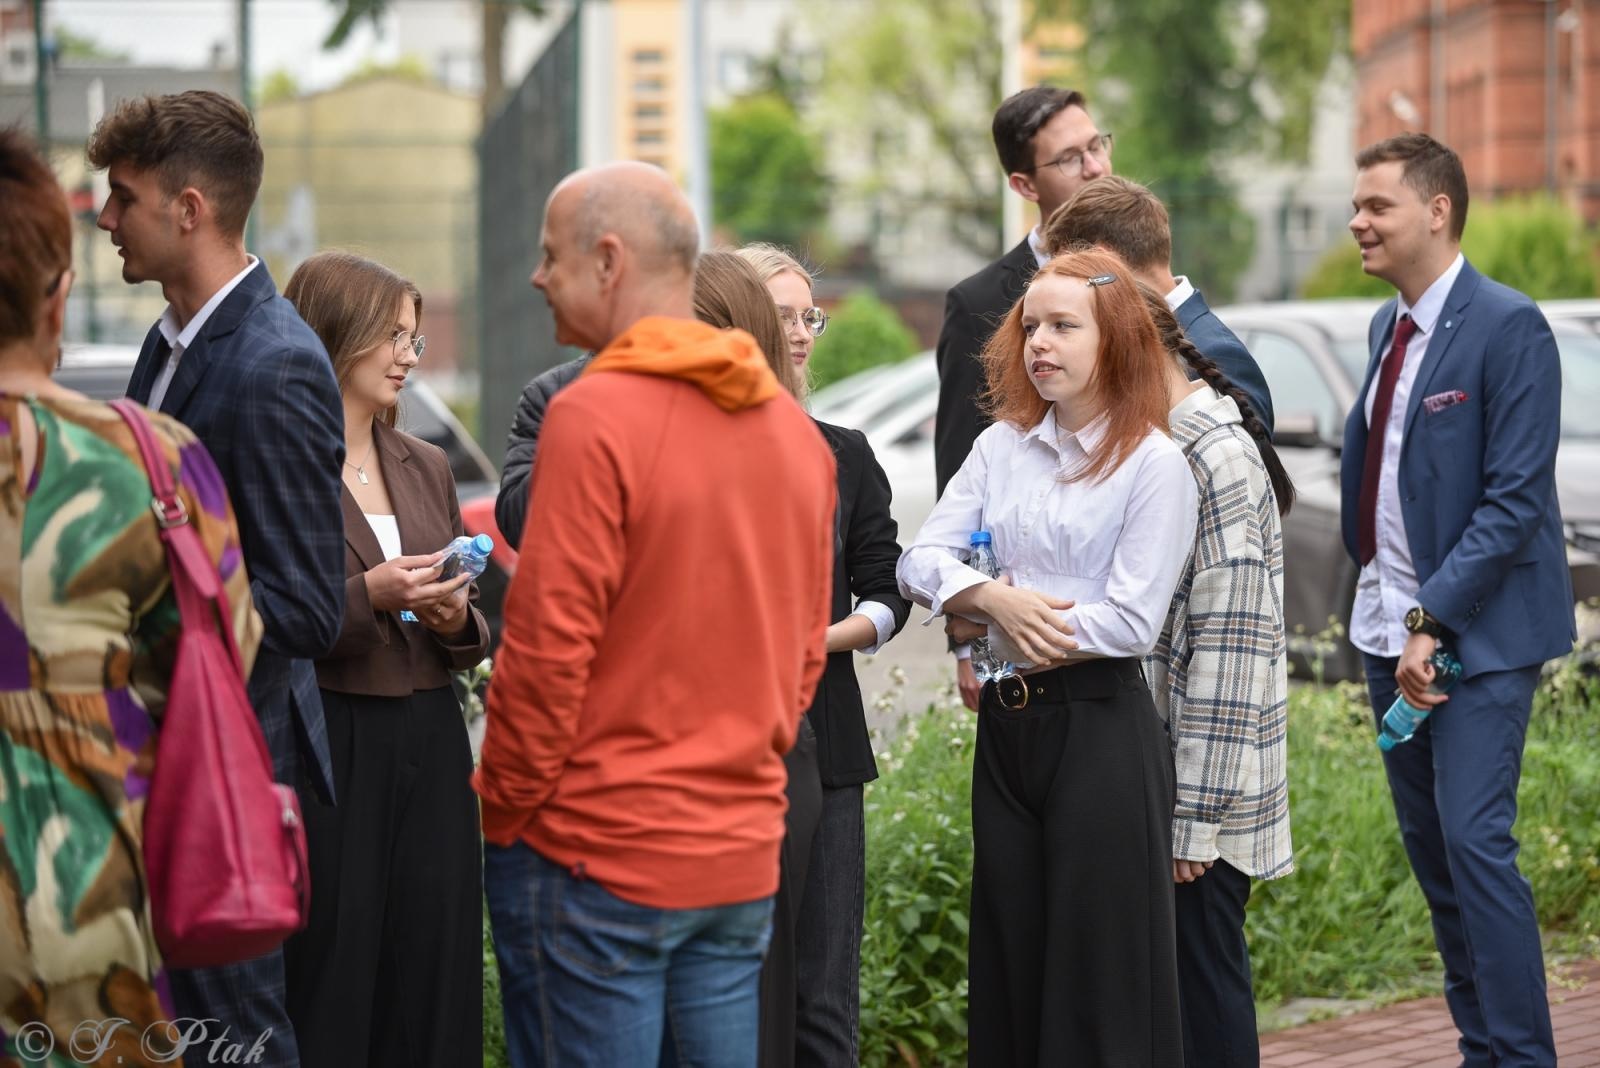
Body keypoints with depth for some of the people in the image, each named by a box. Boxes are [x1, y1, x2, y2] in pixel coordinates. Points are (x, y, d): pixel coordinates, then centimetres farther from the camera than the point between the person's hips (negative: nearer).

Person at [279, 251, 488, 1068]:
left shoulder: (426, 467, 16)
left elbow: (477, 636, 20)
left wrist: (459, 620, -2)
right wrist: (368, 596, -17)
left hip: (429, 750, 6)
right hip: (321, 748, -6)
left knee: (431, 993, 5)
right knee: (327, 995, -4)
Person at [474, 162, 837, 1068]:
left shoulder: (594, 417, -13)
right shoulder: (794, 428, 9)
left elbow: (548, 645, -14)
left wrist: (504, 812, -4)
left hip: (599, 854, -7)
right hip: (745, 853, 7)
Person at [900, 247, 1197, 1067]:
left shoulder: (1153, 463, -7)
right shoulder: (1001, 447, 9)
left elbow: (1131, 622, -14)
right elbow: (921, 561, 2)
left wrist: (1007, 648, -10)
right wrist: (994, 599, -17)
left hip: (1100, 728, -6)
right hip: (1005, 726, 6)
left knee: (1101, 975, 0)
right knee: (1008, 961, 10)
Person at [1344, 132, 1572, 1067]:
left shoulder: (1508, 327, -13)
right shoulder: (1389, 325, 11)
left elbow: (1514, 499, -17)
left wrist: (1435, 619, -20)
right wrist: (1387, 605, 7)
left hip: (1479, 630, -8)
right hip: (1392, 627, 8)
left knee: (1475, 842, -12)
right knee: (1428, 846, 10)